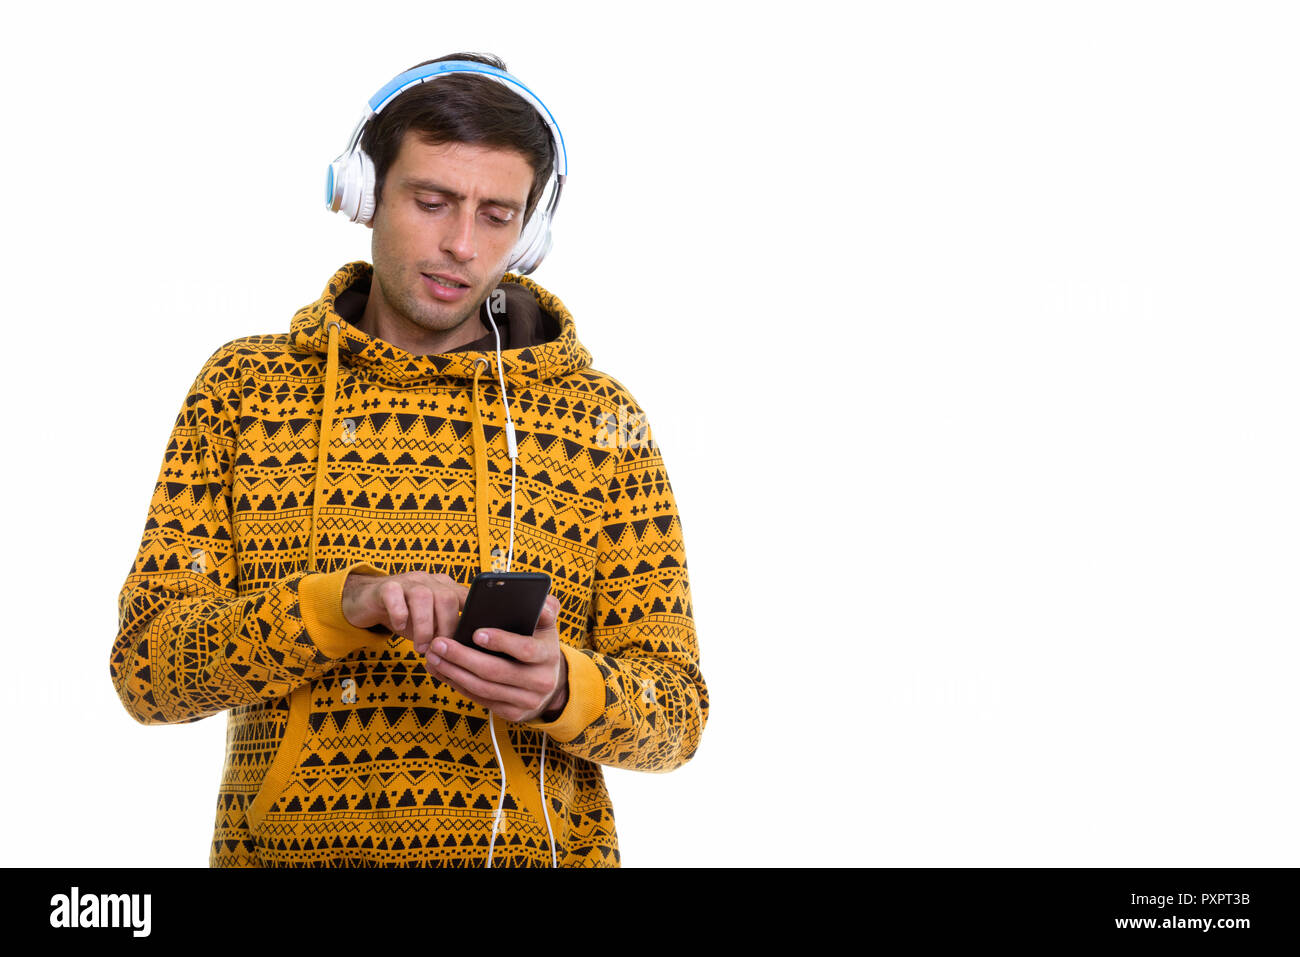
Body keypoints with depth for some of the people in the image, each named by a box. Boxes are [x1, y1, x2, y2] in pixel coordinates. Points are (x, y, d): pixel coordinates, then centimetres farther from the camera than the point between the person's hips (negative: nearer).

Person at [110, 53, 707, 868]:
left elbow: (673, 712, 5)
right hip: (290, 841, 1)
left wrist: (558, 689, -16)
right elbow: (149, 664, 1)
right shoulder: (243, 388, 8)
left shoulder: (602, 420, 6)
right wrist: (342, 603, -16)